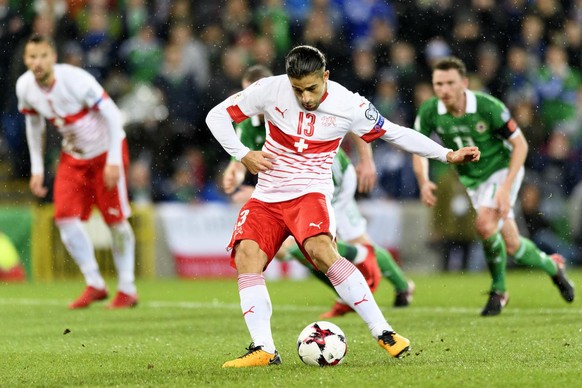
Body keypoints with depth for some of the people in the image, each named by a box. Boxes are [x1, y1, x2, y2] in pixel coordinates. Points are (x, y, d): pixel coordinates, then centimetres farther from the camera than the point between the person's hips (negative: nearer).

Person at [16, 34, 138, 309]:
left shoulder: (75, 80, -28)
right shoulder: (24, 87, -10)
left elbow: (112, 114, -22)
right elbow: (34, 125, 8)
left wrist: (113, 161, -24)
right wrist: (37, 169, 6)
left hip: (106, 151, -5)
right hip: (73, 156, 5)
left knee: (115, 220, -1)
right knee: (65, 217, -10)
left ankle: (127, 289, 13)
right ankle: (94, 284, 3)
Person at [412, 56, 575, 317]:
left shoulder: (488, 107, -26)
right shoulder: (429, 112, -16)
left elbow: (520, 144, -17)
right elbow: (419, 149, -1)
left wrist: (506, 187, -25)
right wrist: (423, 182, -20)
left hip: (502, 169, -5)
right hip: (472, 180, 5)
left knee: (485, 224, -28)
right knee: (512, 246, 3)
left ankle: (498, 290, -6)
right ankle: (552, 266, 32)